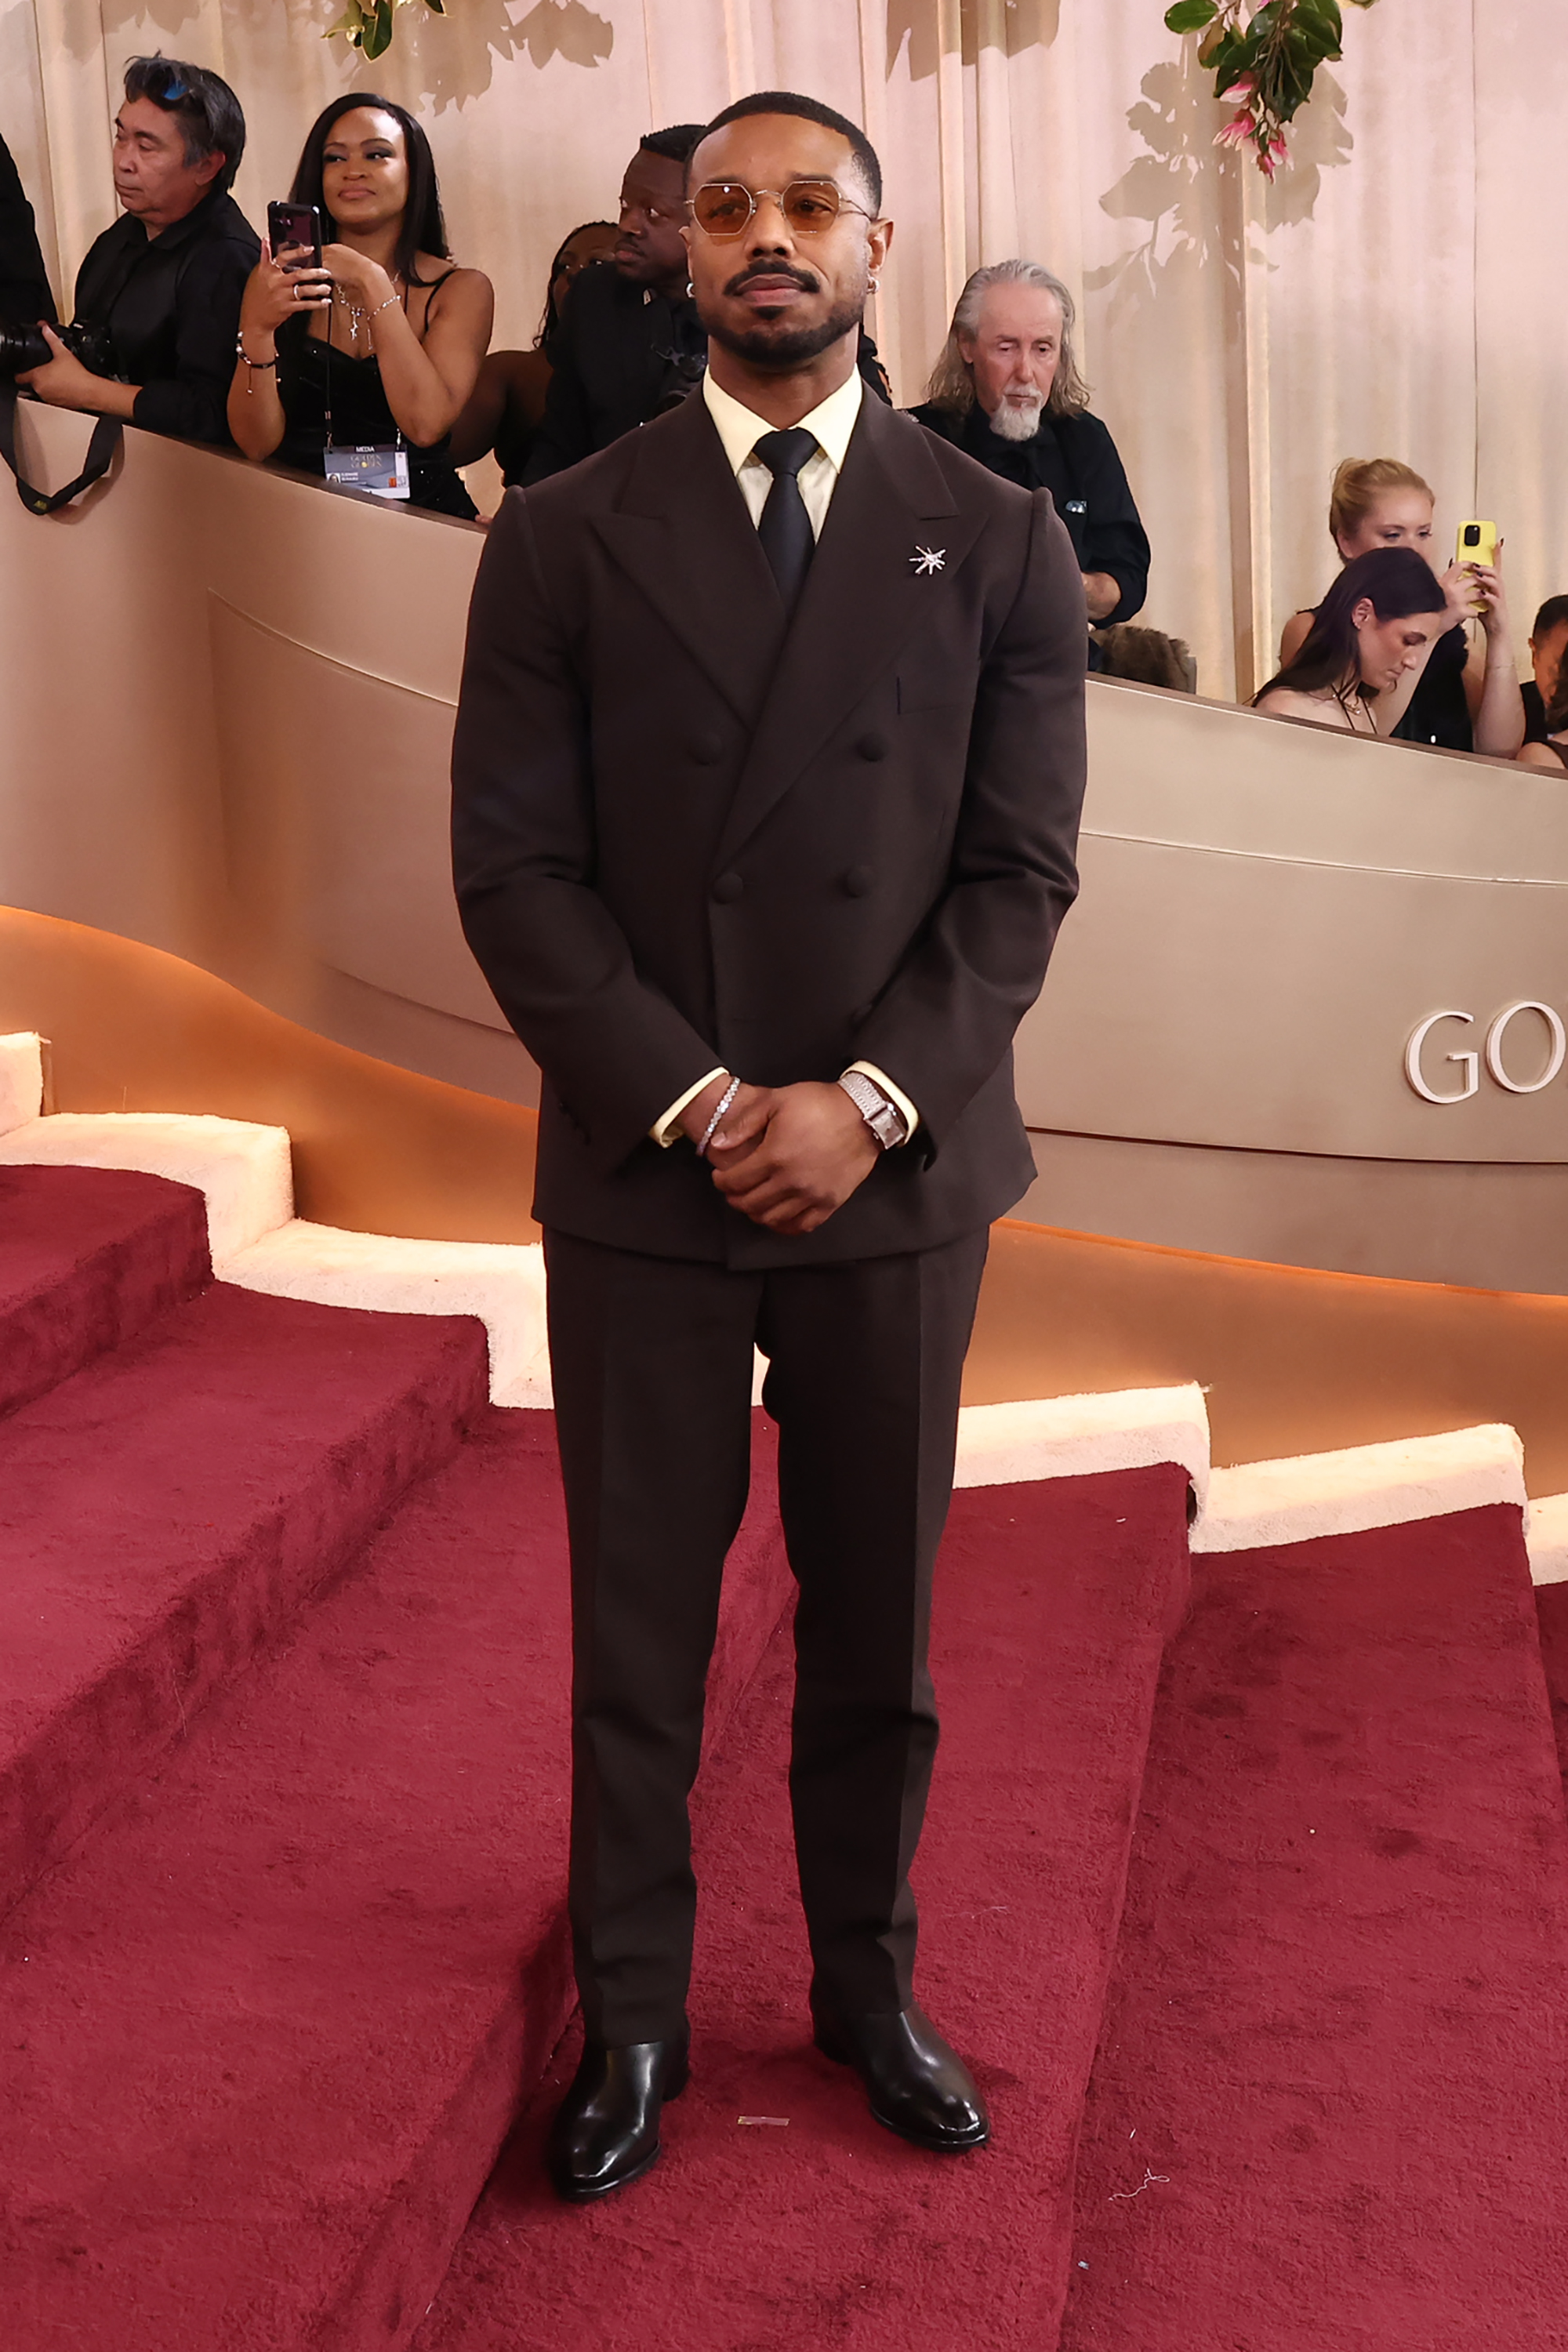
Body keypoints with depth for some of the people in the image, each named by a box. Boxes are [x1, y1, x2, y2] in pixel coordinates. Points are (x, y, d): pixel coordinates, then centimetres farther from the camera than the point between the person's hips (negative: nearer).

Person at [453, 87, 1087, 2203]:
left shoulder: (998, 546, 4)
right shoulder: (565, 537, 3)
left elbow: (1022, 872, -1)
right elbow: (514, 865, -3)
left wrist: (867, 1102, -14)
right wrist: (688, 1102, -13)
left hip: (896, 1173, 1)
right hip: (639, 1175, 0)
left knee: (876, 1617, 12)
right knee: (637, 1628, 8)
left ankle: (866, 1983, 32)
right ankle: (631, 2015, 26)